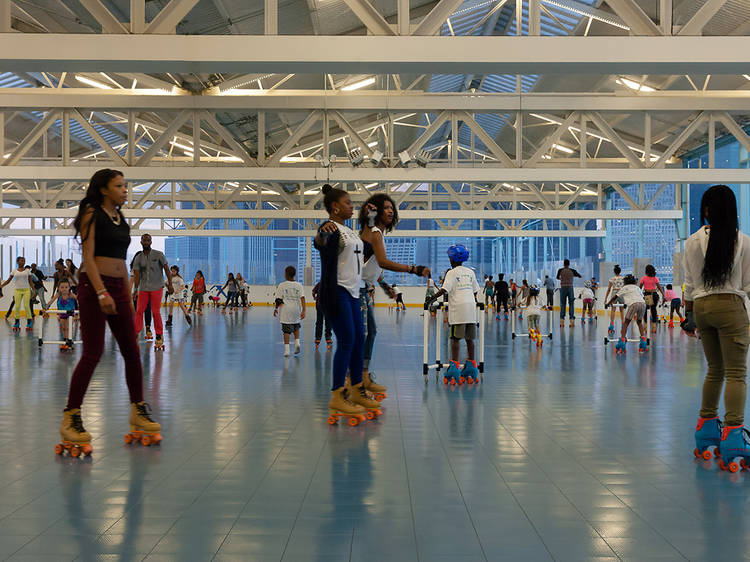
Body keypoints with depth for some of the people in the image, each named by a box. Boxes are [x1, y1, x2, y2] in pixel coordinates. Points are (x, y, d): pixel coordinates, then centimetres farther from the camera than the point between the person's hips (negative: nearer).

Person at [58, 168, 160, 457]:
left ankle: (138, 411, 19)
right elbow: (88, 256, -12)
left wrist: (127, 295, 18)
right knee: (93, 353, -11)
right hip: (93, 285, -8)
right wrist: (101, 293, -21)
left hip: (118, 287, 8)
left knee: (132, 351, 8)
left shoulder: (120, 218, 17)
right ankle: (70, 418, -4)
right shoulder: (92, 214, -4)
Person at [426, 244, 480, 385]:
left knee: (455, 338, -5)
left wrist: (432, 298, -3)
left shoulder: (452, 273, -2)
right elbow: (475, 291, 16)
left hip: (457, 309, -5)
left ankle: (455, 366, -11)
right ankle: (471, 367, 13)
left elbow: (444, 289, -13)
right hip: (471, 307, 5)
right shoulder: (470, 272, 14)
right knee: (469, 339, 9)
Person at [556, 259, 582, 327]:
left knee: (562, 304, 6)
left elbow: (557, 277, 18)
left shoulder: (560, 270, -1)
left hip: (563, 288, 0)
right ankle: (572, 320, -1)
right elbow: (579, 276, 13)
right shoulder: (572, 271, -2)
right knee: (571, 304, 5)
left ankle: (562, 321, 0)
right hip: (570, 288, 0)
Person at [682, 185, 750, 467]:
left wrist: (688, 314, 15)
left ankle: (707, 427, 23)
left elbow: (690, 284, 5)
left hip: (702, 306, 4)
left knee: (715, 370, 17)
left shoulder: (693, 242, 0)